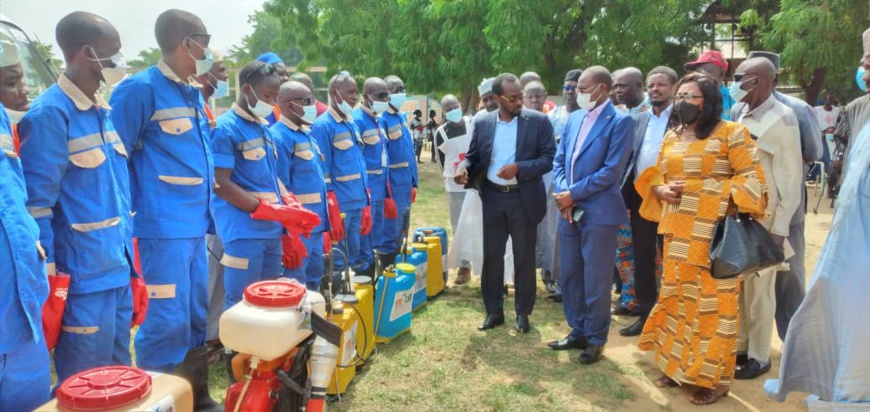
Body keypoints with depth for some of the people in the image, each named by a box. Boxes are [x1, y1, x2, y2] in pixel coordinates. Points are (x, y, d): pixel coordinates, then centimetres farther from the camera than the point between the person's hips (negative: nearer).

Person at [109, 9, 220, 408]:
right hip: (164, 227, -8)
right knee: (168, 322, -5)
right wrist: (130, 215, -6)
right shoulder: (140, 89, -9)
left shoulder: (194, 95, 15)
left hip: (196, 225, 8)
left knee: (196, 317, 15)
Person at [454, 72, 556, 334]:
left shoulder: (538, 121, -5)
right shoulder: (482, 123, 3)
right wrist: (464, 168, -14)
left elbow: (550, 158, -8)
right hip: (492, 198, 3)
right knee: (491, 256, 10)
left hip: (523, 199, -2)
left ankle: (523, 313, 23)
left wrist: (518, 168, -21)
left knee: (524, 257, 8)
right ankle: (494, 311, 24)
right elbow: (474, 155, 8)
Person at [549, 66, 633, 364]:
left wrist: (573, 194, -14)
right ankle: (577, 332, 29)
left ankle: (595, 339, 20)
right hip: (569, 210, 7)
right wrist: (561, 194, -6)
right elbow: (559, 160, 11)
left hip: (598, 212, -6)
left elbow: (612, 170, -15)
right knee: (569, 275, 14)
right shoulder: (574, 118, 12)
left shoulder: (620, 122, -8)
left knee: (595, 280, 4)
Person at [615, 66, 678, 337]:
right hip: (639, 196, 6)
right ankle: (645, 313, 24)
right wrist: (625, 193, 3)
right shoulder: (640, 119, 13)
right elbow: (631, 157, 11)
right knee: (641, 258, 12)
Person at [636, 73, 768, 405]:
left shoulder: (731, 133, -5)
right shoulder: (671, 135, 14)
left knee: (711, 303, -1)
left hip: (714, 232, -6)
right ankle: (677, 365, 28)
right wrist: (661, 190, -1)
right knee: (676, 296, 13)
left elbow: (752, 177, -8)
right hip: (677, 231, 7)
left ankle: (714, 377, 13)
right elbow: (656, 174, 20)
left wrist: (718, 196, -18)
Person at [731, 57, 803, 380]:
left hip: (764, 219, -6)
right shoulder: (742, 115, 9)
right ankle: (741, 346, 27)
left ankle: (759, 357, 18)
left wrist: (780, 228, -13)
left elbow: (792, 176, -12)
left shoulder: (782, 119, -11)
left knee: (758, 289, 4)